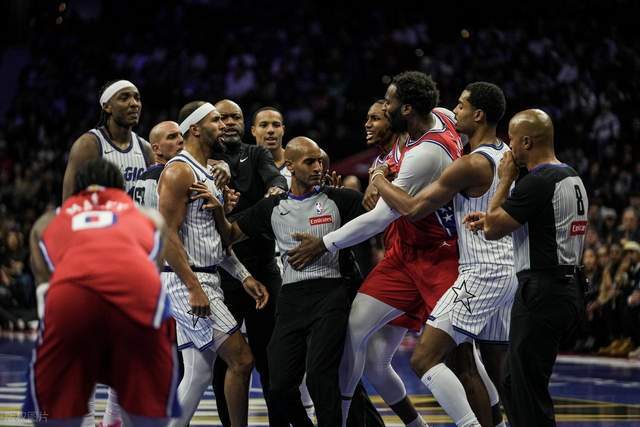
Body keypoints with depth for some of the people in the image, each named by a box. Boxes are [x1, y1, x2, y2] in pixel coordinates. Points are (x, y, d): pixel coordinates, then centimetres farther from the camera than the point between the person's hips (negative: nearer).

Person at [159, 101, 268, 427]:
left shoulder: (208, 175, 18)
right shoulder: (178, 172, -12)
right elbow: (167, 236, -19)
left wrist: (243, 278, 14)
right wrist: (195, 289, -24)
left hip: (205, 281, 10)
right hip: (186, 281, -10)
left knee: (199, 375, 9)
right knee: (241, 359, -11)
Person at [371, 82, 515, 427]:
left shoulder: (470, 165, -16)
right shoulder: (507, 156, 11)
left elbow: (412, 209, -14)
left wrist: (379, 181, 3)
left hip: (483, 274, -9)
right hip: (511, 271, 9)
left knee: (424, 360, -12)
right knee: (494, 372, 17)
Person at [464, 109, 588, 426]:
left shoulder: (536, 182, -17)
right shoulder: (573, 178, 13)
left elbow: (491, 231, -11)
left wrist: (505, 180, -1)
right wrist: (491, 218, 21)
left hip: (540, 293, -10)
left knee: (528, 390, -4)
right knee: (513, 384, 17)